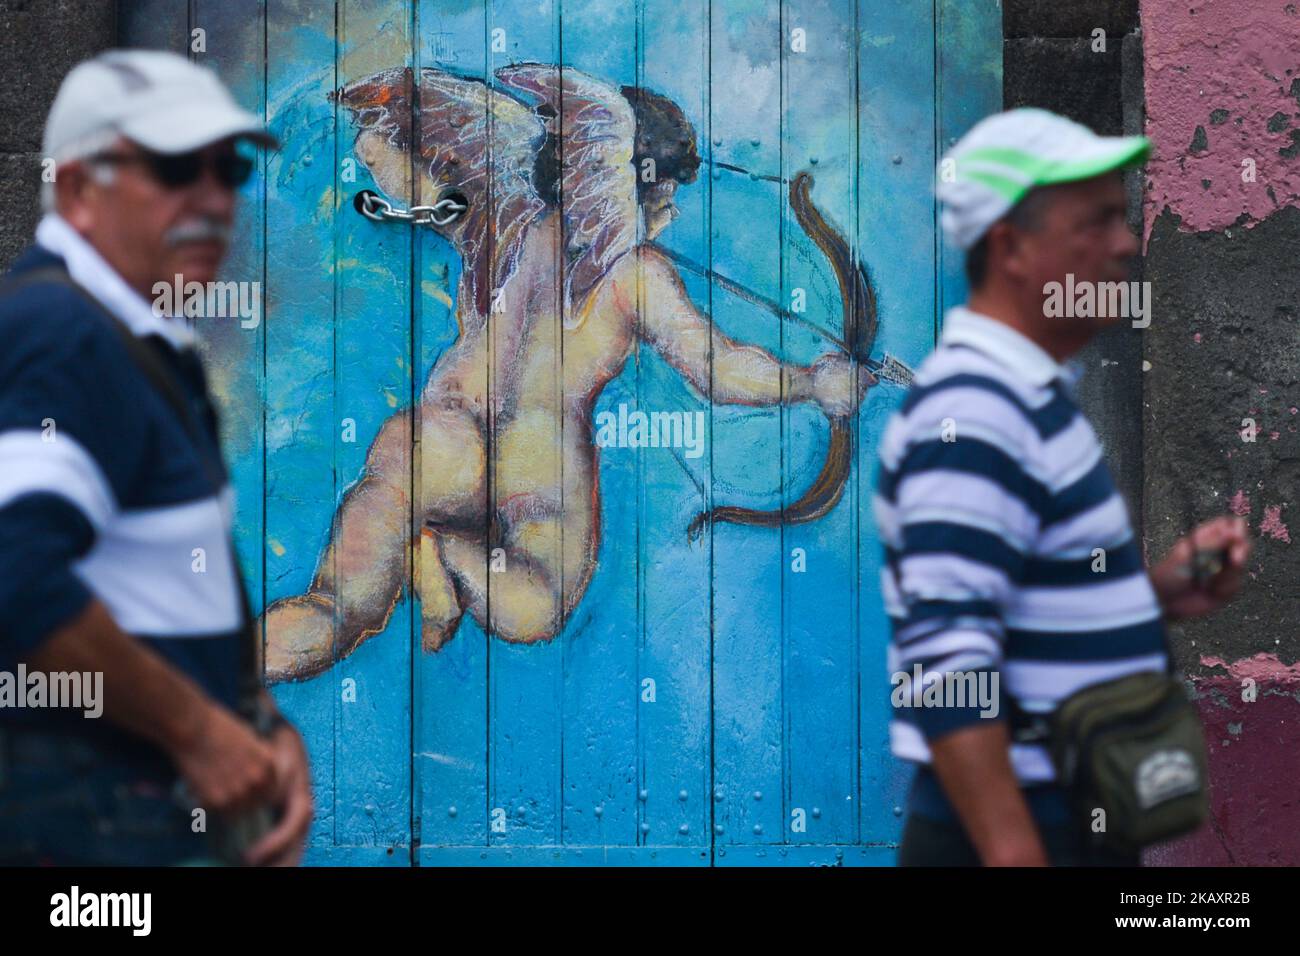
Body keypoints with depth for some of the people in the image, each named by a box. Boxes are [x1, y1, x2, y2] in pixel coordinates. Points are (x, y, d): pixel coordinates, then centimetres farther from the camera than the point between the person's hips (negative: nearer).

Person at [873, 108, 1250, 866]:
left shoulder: (1036, 398, 14)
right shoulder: (971, 420, -18)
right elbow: (948, 663, -26)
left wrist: (1161, 593, 7)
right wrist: (1015, 856, -29)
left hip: (1080, 824, 10)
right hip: (1016, 837, -10)